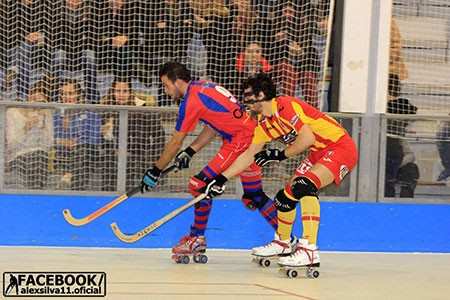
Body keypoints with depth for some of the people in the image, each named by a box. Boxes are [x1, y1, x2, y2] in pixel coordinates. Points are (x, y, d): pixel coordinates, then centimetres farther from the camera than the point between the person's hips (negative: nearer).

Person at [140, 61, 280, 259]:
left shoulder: (192, 100, -13)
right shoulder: (203, 87, 13)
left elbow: (175, 142, -8)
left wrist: (155, 171, 0)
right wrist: (190, 152, 13)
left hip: (241, 141, -10)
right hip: (252, 136, 10)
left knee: (202, 184, -6)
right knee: (254, 197, 17)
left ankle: (197, 239, 3)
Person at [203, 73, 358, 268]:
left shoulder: (286, 106, -20)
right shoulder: (264, 123, 8)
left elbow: (307, 137, -26)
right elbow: (250, 155, 14)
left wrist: (280, 155, -15)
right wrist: (221, 179, 10)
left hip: (341, 147, -10)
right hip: (320, 154, 10)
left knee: (304, 185, -29)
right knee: (287, 195, 12)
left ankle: (309, 250, -33)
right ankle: (282, 243, 36)